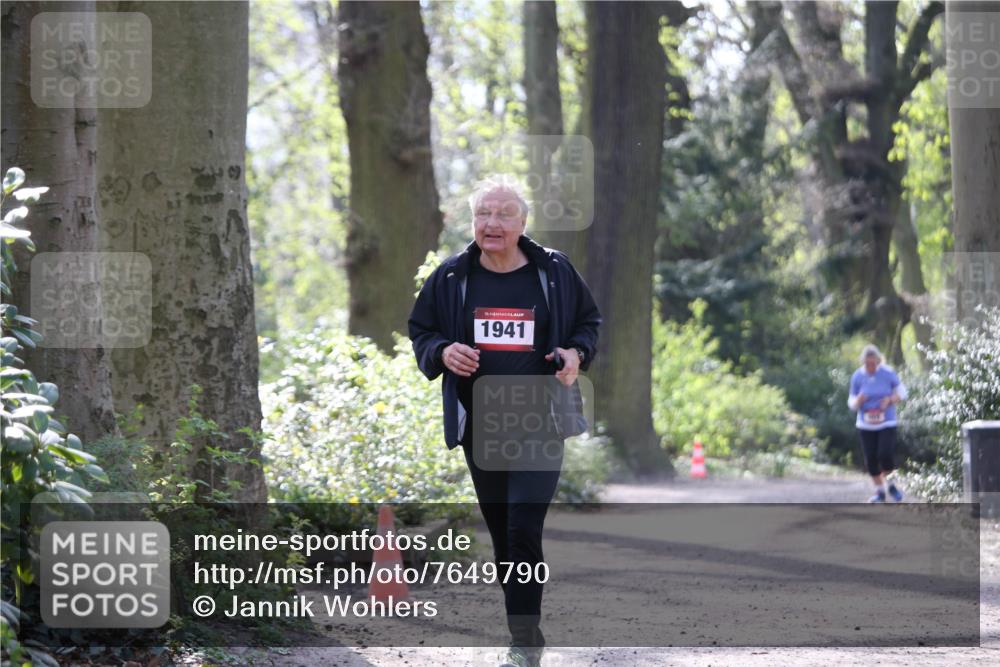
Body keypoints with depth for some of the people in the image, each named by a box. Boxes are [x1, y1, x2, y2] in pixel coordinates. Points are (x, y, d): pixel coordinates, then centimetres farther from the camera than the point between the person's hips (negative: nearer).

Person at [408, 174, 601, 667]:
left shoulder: (555, 271, -1)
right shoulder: (451, 277, 2)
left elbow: (588, 321, 13)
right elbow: (420, 331, 12)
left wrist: (577, 353, -8)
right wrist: (442, 352, -9)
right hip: (479, 424, 3)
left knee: (524, 531, -13)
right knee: (501, 532, 10)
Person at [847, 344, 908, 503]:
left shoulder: (888, 374, -8)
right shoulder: (857, 377, -4)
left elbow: (901, 391, 5)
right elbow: (852, 403, 4)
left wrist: (890, 401, -14)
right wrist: (858, 402, -20)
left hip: (887, 423, -2)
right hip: (866, 425, 2)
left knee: (886, 454, -16)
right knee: (870, 459, 1)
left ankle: (891, 485, 11)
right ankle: (880, 491, 19)